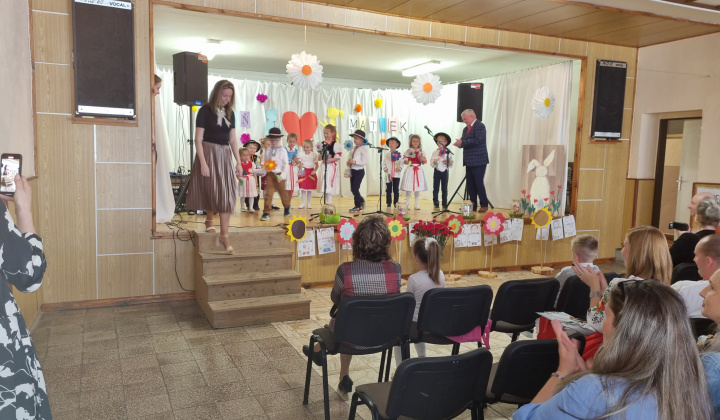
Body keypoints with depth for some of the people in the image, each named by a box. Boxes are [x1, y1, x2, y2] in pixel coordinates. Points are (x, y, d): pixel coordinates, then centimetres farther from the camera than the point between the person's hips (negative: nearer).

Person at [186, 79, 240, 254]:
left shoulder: (230, 113, 9)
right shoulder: (205, 110, -7)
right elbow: (198, 139, -11)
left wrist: (238, 162, 5)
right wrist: (203, 163, -18)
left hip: (225, 155, 5)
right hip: (209, 153, -5)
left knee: (227, 194, -2)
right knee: (214, 192, 1)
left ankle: (224, 235, -1)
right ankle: (209, 220, 29)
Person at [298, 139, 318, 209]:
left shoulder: (314, 155, -2)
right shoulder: (301, 155, 1)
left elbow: (316, 164, 0)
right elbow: (299, 163, 8)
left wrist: (314, 171, -14)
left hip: (311, 173, 0)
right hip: (303, 172, 0)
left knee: (310, 189, 6)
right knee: (303, 189, 0)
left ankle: (308, 203, 16)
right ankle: (303, 203, 9)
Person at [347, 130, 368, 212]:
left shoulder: (363, 149, -12)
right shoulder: (353, 149, 12)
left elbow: (365, 161, -19)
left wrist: (354, 161, -25)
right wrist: (349, 162, 2)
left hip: (359, 171, -8)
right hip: (352, 171, 8)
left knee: (355, 189, -8)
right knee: (352, 189, 12)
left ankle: (357, 206, 5)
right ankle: (361, 201, 31)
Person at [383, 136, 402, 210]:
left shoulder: (399, 154, 3)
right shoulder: (386, 154, 6)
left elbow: (401, 163, 1)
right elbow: (383, 163, 8)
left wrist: (400, 168, -17)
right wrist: (385, 168, -10)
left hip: (396, 174, -1)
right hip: (388, 175, 1)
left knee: (396, 190, 4)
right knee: (388, 190, 2)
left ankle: (396, 203, 13)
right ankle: (389, 204, 7)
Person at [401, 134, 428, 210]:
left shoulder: (421, 152, 7)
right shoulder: (408, 151, 0)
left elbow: (424, 162, 8)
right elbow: (404, 160, -2)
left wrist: (423, 159, -13)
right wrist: (407, 162, -23)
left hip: (418, 171, 3)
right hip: (410, 170, -3)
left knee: (418, 188, 5)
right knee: (409, 188, -1)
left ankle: (416, 203, 13)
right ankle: (407, 203, 11)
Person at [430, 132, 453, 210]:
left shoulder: (448, 153, 2)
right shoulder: (435, 153, 2)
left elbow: (451, 164, 1)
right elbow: (431, 163, -1)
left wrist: (448, 162, -19)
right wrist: (434, 162, -22)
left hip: (445, 172, 0)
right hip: (437, 171, 0)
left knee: (444, 189, 6)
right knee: (436, 188, 2)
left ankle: (445, 204, 14)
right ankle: (436, 204, 9)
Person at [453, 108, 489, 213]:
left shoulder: (480, 126, -8)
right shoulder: (466, 129, 18)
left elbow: (477, 140, -21)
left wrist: (462, 142, -19)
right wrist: (459, 143, -5)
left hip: (478, 161, -8)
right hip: (469, 161, 8)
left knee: (479, 183, -5)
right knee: (470, 185, 9)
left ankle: (484, 205, 5)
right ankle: (473, 206, 15)